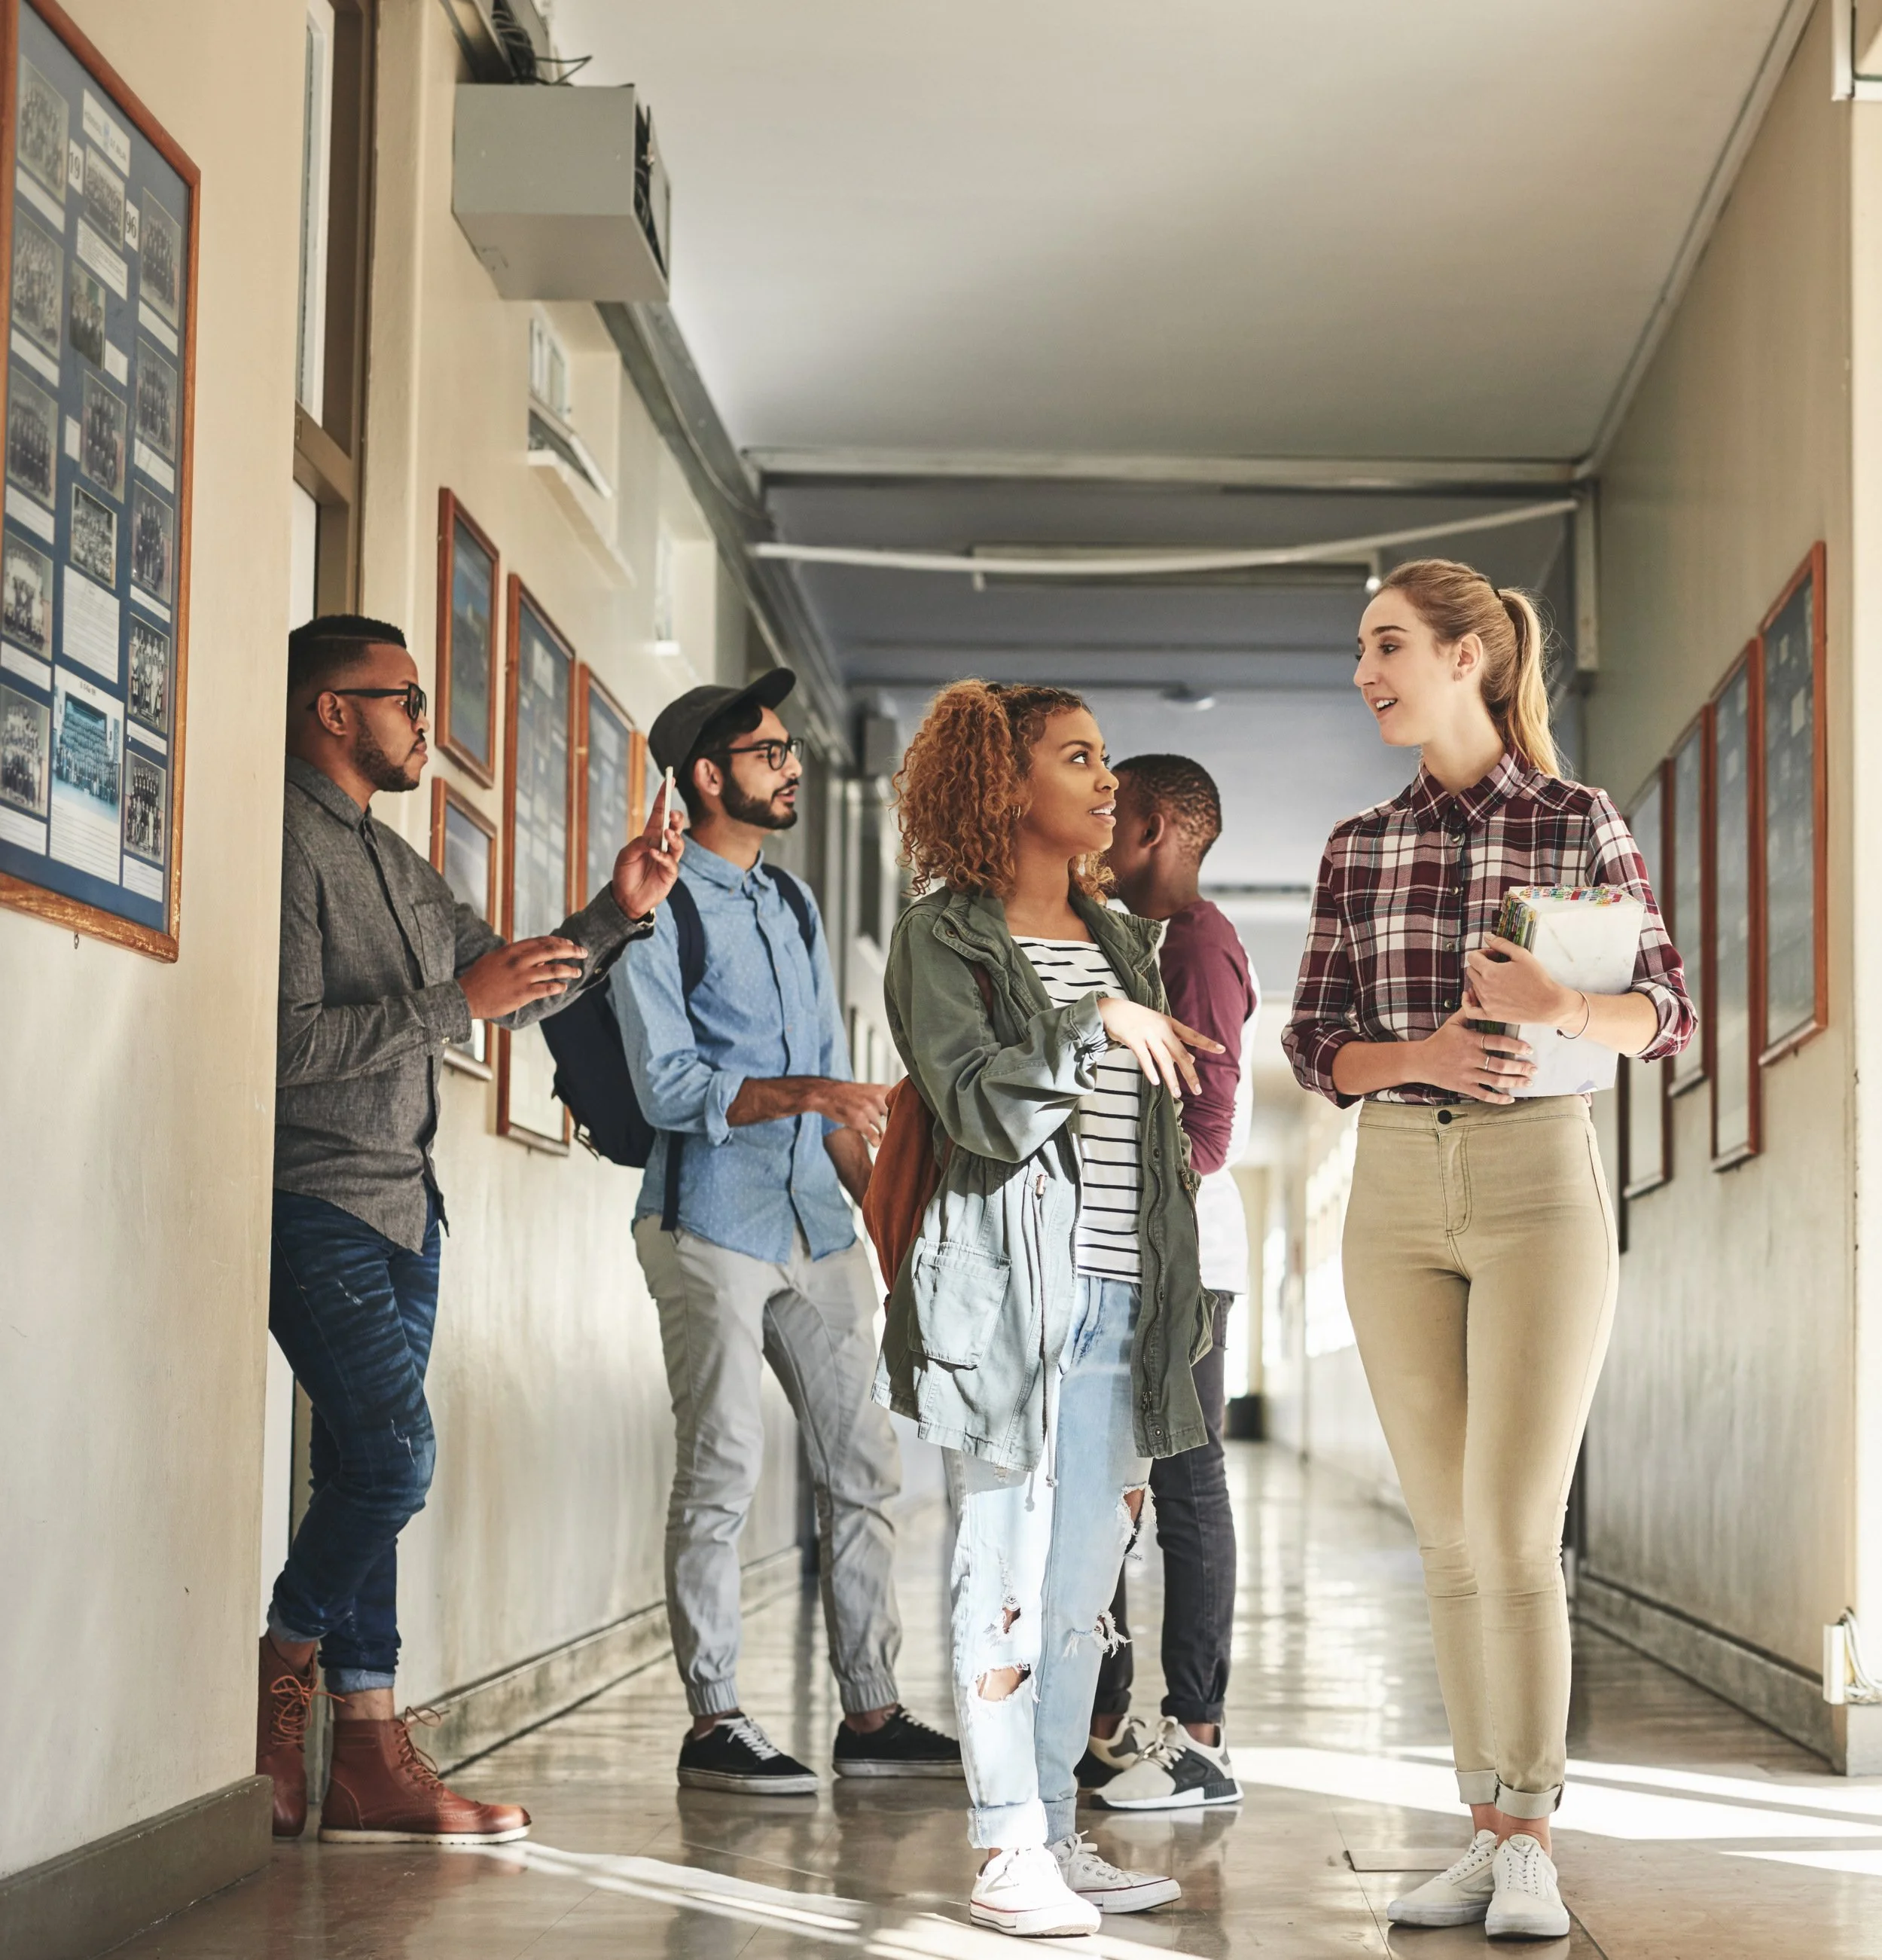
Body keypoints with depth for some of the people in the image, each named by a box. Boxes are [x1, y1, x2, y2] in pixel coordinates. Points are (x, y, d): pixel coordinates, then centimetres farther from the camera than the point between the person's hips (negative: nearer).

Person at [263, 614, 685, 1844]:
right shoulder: (287, 843, -11)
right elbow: (285, 1041, -20)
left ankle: (368, 1752, 8)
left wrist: (616, 913, 10)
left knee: (372, 1471, 7)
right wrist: (455, 1005, -19)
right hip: (317, 1201, -9)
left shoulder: (397, 862, 19)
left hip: (403, 1206, 9)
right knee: (394, 1455, -14)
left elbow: (513, 987, 24)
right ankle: (275, 1685, 3)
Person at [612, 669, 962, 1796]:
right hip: (711, 1227, -7)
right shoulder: (662, 907, -5)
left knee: (864, 1467, 6)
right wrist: (802, 1093, -24)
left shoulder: (796, 907, 19)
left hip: (817, 1229, 7)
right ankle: (716, 1724, 1)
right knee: (723, 1473, -6)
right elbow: (669, 1086, -13)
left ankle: (872, 1715, 13)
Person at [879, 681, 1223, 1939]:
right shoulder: (944, 935, -1)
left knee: (1085, 1579, 7)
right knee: (1009, 1572, -5)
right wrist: (1099, 1028, -11)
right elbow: (976, 1102, -13)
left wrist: (1178, 1310, 18)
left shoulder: (1123, 941, 19)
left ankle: (1058, 1837, 13)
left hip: (1124, 1300, 6)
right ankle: (1008, 1852, -1)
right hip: (1010, 1284, -6)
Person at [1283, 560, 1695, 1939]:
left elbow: (1668, 1014, 0)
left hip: (1540, 1181, -4)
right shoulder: (1359, 850, 9)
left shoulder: (1579, 823, -2)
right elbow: (1315, 1045, 8)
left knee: (1513, 1528, -10)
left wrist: (1560, 1009, -21)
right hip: (1399, 1192, 4)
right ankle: (1492, 1836, 12)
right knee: (1450, 1538, 5)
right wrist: (1422, 1054, -13)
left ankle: (1531, 1845, 0)